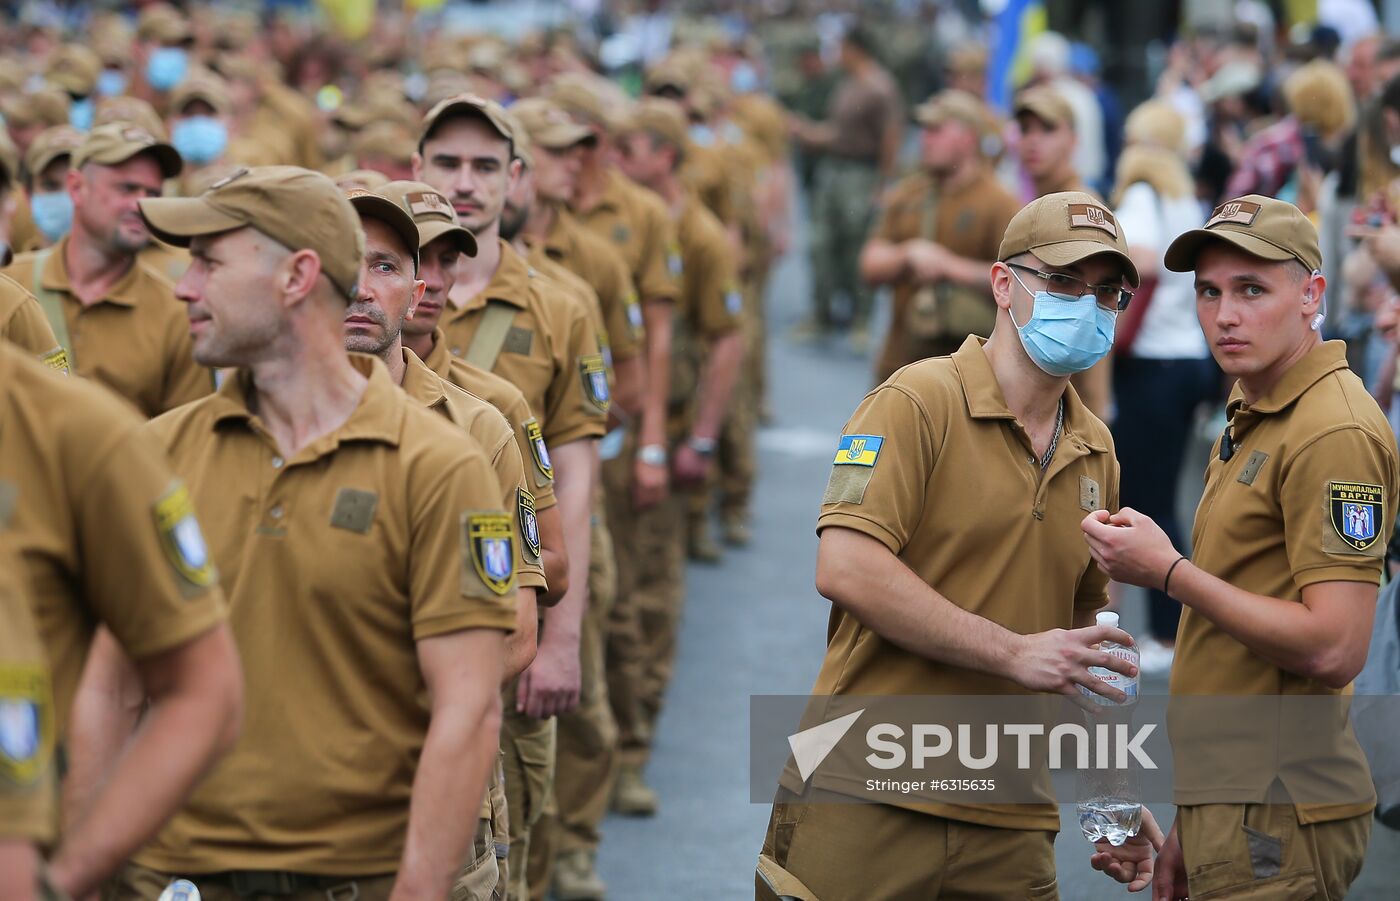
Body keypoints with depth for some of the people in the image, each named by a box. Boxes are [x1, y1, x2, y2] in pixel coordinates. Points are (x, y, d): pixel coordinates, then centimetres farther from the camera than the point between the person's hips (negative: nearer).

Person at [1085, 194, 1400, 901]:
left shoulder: (1336, 432, -15)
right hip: (1231, 802, 9)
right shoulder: (1251, 422, 17)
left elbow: (1333, 650, -23)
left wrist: (1167, 572, -18)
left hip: (1275, 817, -9)